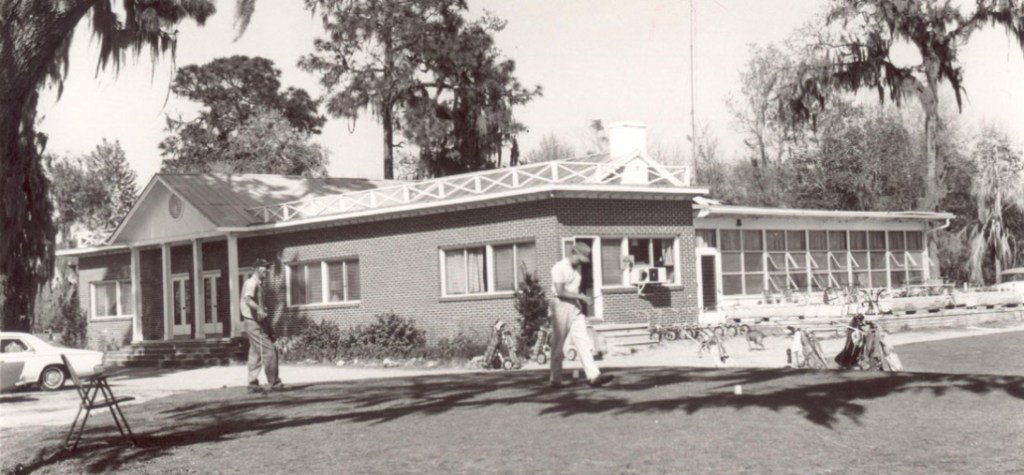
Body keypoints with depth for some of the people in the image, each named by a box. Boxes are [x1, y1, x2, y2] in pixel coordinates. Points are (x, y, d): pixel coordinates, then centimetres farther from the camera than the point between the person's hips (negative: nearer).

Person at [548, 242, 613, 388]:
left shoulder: (576, 269, 16)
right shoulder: (559, 268, -10)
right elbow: (560, 292, -18)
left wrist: (582, 300, 4)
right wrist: (582, 297, -19)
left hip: (575, 308, 7)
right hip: (561, 307, -7)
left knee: (584, 343, -5)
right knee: (558, 346, 1)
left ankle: (593, 376, -14)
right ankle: (555, 379, 11)